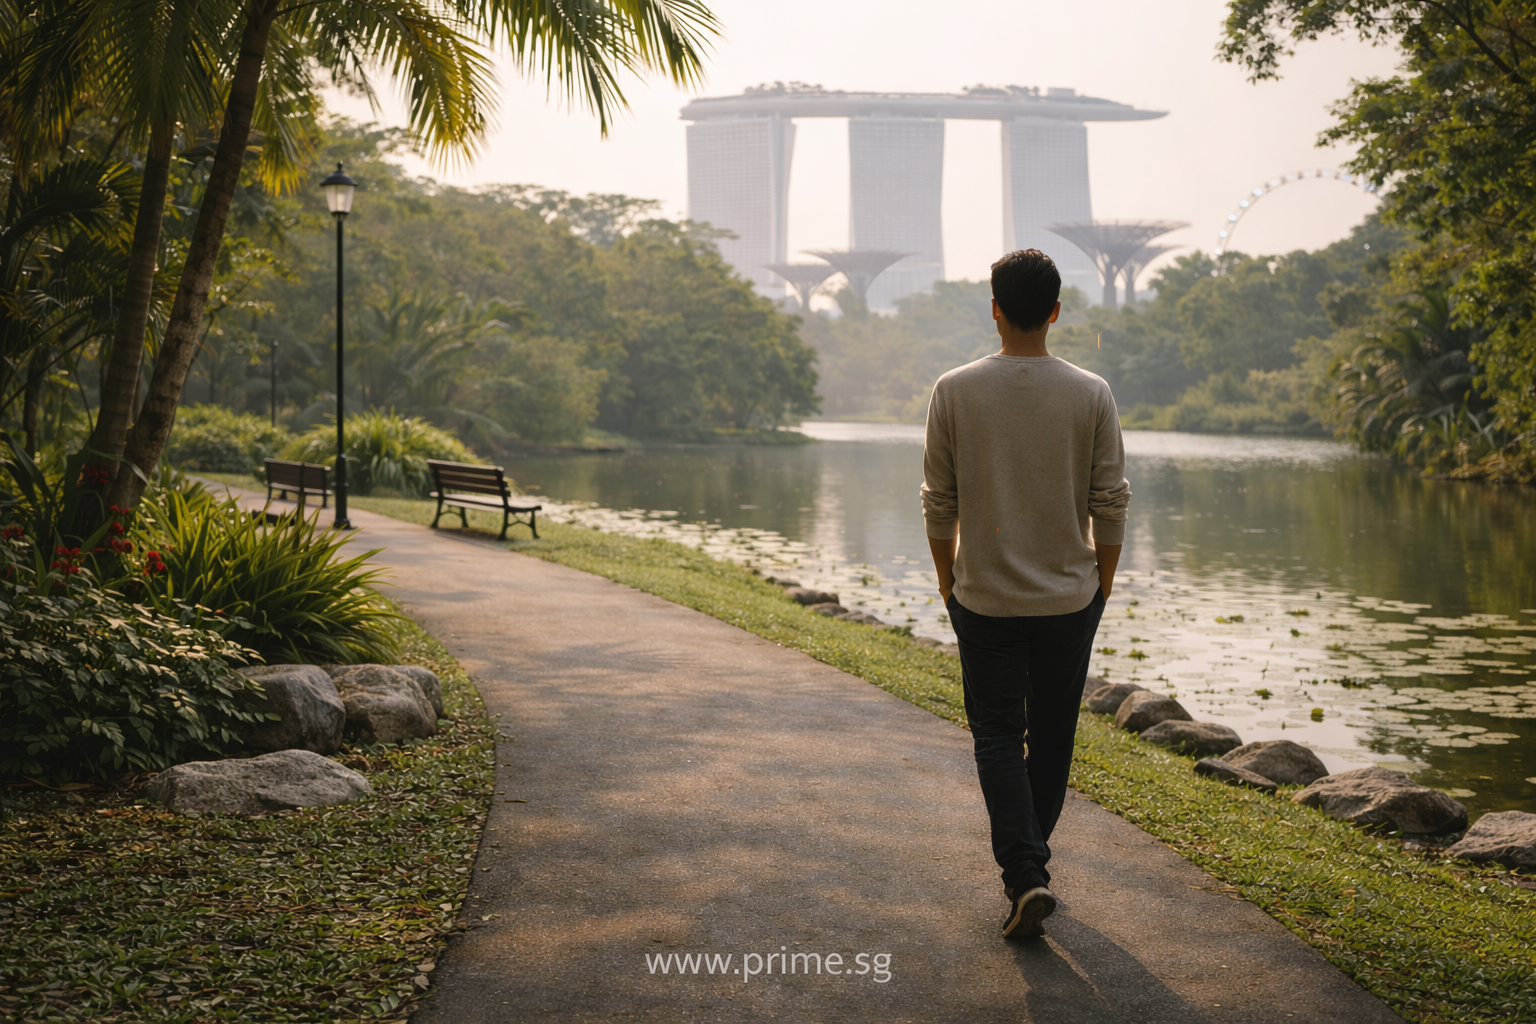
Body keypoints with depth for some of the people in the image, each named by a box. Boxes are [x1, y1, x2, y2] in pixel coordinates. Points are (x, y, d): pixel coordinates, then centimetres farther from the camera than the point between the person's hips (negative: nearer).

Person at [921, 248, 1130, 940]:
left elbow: (939, 501, -2)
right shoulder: (1092, 395, -7)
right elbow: (1112, 502, -3)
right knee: (1053, 733, 16)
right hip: (1069, 596, 1)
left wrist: (947, 577, 12)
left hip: (985, 597, -1)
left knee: (997, 734, 5)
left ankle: (1023, 874, -10)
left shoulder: (955, 391, -8)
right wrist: (1103, 583, 11)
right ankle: (1033, 855, 31)